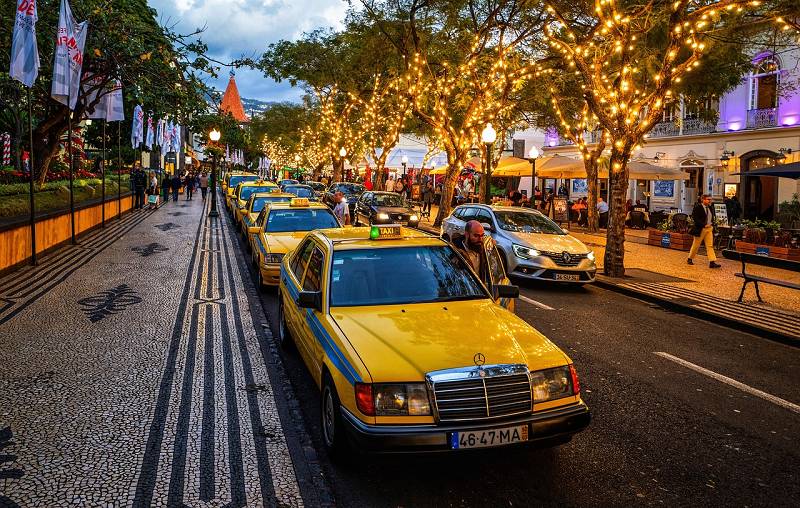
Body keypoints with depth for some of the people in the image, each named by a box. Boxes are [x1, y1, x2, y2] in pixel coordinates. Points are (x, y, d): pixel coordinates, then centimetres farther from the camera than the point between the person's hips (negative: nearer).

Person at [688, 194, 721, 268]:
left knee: (710, 245, -1)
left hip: (709, 228, 6)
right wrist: (703, 225, -20)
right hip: (700, 229, -6)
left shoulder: (710, 207, 10)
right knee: (696, 245, 6)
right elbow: (695, 218, -18)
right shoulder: (697, 207, -12)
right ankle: (690, 259, 24)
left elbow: (713, 216, 22)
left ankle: (712, 262, -5)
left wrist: (711, 224, 4)